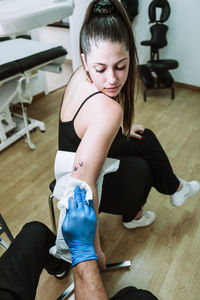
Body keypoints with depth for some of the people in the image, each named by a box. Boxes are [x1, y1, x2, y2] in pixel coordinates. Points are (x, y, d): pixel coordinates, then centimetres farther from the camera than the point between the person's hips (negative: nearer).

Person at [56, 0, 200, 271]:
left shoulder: (80, 75, -10)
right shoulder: (108, 110, -39)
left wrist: (122, 130, 17)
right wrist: (95, 249, -33)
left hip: (70, 164, 8)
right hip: (87, 187, -8)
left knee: (146, 139, 17)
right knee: (141, 168, 17)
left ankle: (174, 189, 38)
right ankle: (131, 216, 46)